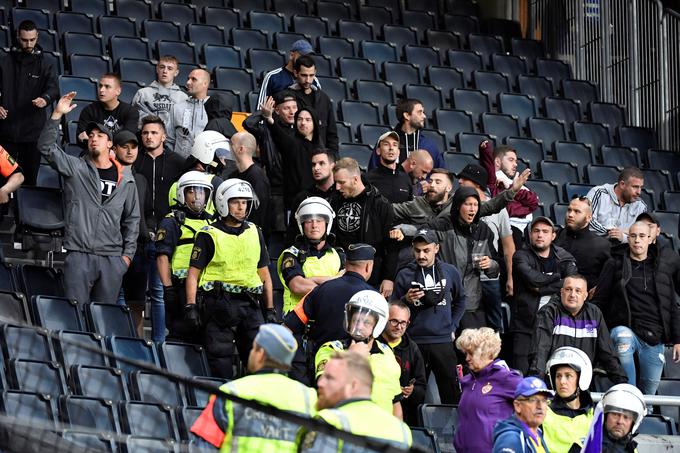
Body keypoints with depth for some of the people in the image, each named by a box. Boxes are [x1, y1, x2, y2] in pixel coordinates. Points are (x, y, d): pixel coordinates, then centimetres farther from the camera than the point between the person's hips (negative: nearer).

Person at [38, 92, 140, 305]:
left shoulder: (125, 179, 11)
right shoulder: (75, 168, 6)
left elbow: (132, 219, 15)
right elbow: (46, 147, -6)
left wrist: (128, 253, 8)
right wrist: (57, 115, -15)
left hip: (113, 259, 2)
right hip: (79, 254, -2)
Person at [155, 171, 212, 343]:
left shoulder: (211, 223, 21)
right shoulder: (172, 222, 1)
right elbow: (162, 257, -8)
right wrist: (168, 288, -16)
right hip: (182, 288, -6)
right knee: (180, 334, -8)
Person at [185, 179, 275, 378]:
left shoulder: (254, 233, 15)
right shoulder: (209, 235, 2)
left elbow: (264, 275, 19)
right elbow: (193, 273, -1)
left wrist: (270, 310, 15)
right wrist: (190, 307, -10)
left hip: (249, 304, 4)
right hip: (218, 304, -4)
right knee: (220, 359, -4)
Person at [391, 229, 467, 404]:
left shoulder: (450, 272, 6)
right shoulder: (404, 275, 2)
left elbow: (460, 300, 21)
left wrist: (452, 327, 12)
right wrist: (406, 300, -12)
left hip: (443, 341, 1)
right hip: (414, 342, -1)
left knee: (451, 393, -1)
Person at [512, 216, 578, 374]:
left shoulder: (564, 258, 12)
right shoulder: (521, 256, 5)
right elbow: (533, 278, -14)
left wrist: (541, 288, -11)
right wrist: (558, 277, -1)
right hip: (525, 324, -2)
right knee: (522, 374, -9)